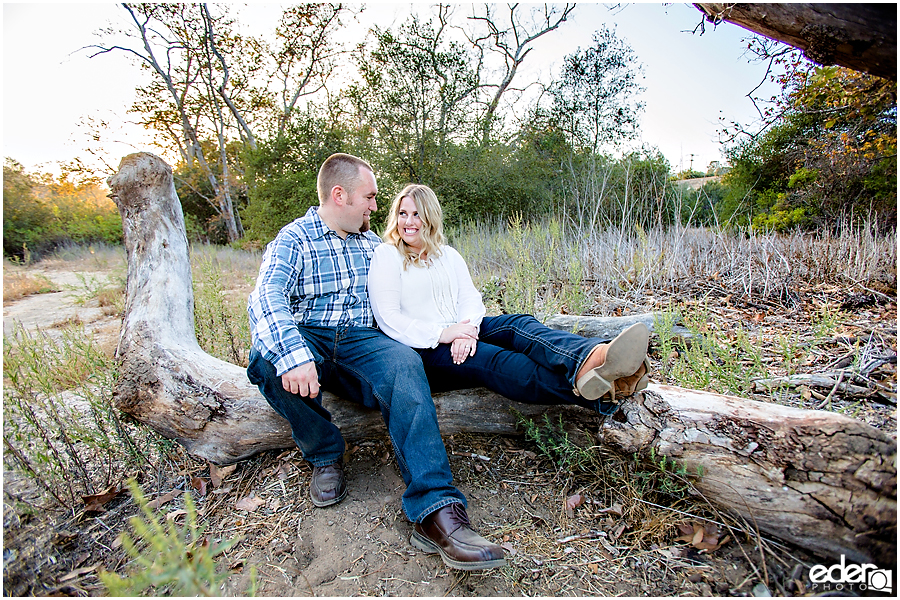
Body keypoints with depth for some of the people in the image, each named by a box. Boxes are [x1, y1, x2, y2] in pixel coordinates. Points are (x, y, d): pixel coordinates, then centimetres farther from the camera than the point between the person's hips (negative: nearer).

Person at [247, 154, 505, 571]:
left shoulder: (372, 243, 20)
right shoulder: (293, 240, 2)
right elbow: (266, 298, -16)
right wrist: (291, 354, -37)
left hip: (361, 342, 2)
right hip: (308, 340, -2)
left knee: (405, 364, -31)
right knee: (267, 357, -35)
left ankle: (436, 512, -39)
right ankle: (325, 453, -8)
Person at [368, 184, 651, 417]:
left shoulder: (448, 255, 20)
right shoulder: (386, 256, 3)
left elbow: (470, 297, 7)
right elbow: (388, 318, -8)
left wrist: (467, 329, -17)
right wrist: (441, 334, -21)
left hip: (461, 334, 5)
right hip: (421, 350, -5)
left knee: (518, 324, -24)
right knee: (492, 359, -33)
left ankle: (593, 358, -55)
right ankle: (594, 391, -55)